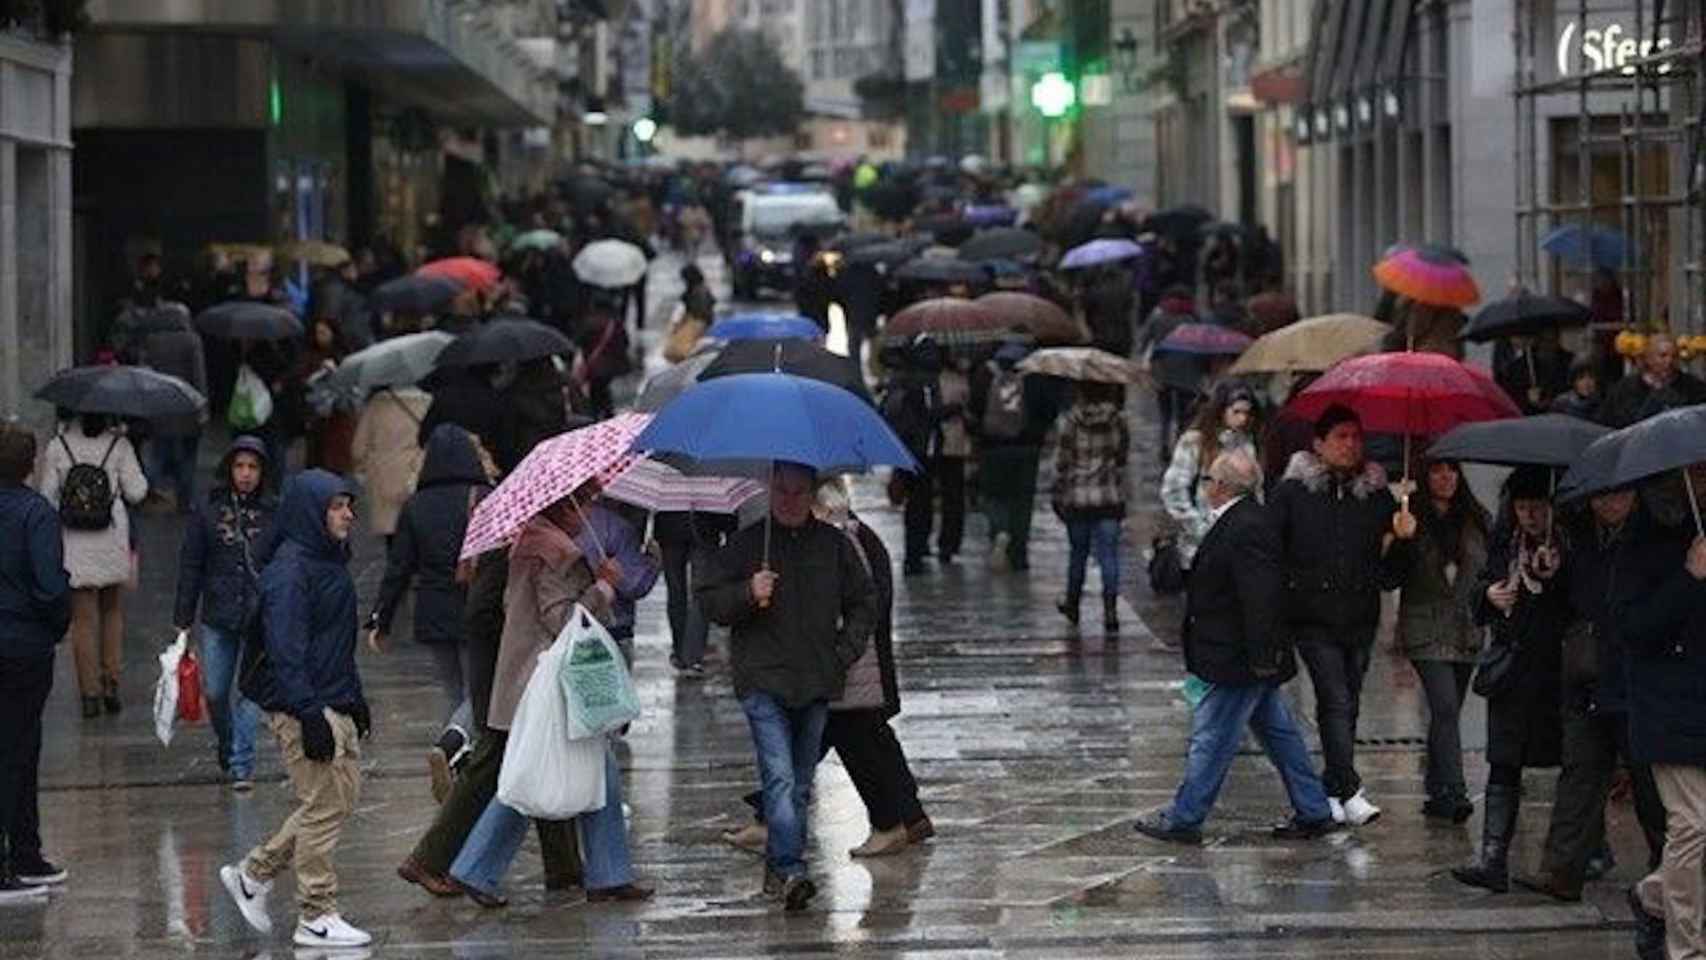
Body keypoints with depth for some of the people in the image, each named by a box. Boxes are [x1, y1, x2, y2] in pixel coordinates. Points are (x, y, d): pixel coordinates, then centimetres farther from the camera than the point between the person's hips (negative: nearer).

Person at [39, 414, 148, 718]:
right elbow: (136, 492, -6)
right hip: (112, 545, 0)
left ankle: (90, 693, 6)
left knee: (83, 619, 6)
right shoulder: (119, 445, -9)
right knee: (113, 614, 17)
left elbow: (47, 496, -5)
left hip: (75, 549, 0)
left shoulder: (58, 447, -6)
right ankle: (111, 686, 16)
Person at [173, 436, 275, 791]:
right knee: (214, 692, 8)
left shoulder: (275, 514, 0)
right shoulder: (209, 512, 1)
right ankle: (226, 750, 34)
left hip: (260, 618, -2)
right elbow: (190, 566, 4)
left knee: (249, 691, -8)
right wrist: (183, 618, 2)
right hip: (217, 618, 2)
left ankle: (241, 765, -2)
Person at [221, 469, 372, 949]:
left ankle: (253, 874, 23)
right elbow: (286, 651, -20)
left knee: (342, 796, 14)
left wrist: (355, 699, 23)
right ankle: (316, 918, 4)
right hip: (303, 707, -10)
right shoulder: (289, 572, -16)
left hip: (335, 705, 10)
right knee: (323, 806, -5)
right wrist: (310, 716, -23)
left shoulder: (331, 562, 15)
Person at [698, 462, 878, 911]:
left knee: (801, 783, 10)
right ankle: (790, 870, -24)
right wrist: (747, 594, -16)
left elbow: (862, 604, 18)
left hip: (816, 686, 4)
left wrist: (844, 654, 5)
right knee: (779, 778, -16)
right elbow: (709, 601, 3)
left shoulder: (834, 545, 9)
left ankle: (778, 867, 21)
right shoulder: (745, 544, 2)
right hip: (764, 682, -4)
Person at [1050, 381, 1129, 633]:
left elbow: (1061, 463, -6)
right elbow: (1122, 458, 6)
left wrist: (1058, 498, 4)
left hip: (1077, 498, -1)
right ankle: (1110, 609, -8)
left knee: (1078, 551, 15)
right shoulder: (1118, 420, -3)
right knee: (1108, 553, 1)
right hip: (1110, 497, 1)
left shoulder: (1070, 421, -10)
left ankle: (1072, 604, 30)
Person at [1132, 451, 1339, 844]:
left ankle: (1183, 818, 5)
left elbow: (1260, 599, -26)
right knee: (1279, 734, 15)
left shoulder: (1245, 530, -22)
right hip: (1254, 661, 11)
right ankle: (1314, 813, 20)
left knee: (1212, 738, -2)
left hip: (1239, 662, -11)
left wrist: (1260, 656, -24)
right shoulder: (1243, 522, 11)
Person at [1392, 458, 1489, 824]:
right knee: (1446, 709, -16)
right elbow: (1393, 577, -4)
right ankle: (1454, 795, -20)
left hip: (1467, 631, 4)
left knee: (1446, 712, 11)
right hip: (1427, 632, -4)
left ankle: (1437, 792, 22)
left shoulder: (1477, 520, 10)